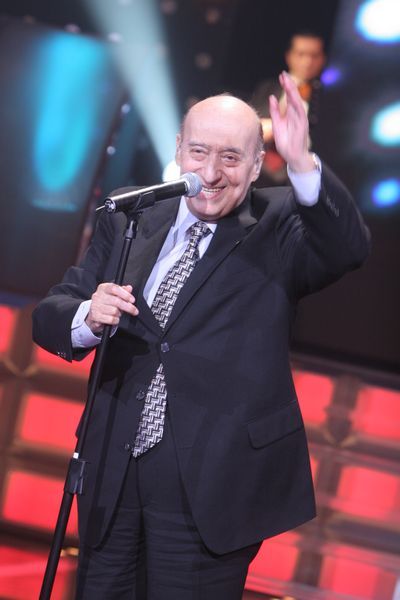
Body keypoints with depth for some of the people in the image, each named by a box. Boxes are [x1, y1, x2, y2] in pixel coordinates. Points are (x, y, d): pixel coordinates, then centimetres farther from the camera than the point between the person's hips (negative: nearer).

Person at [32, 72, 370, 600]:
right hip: (113, 475, 4)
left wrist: (303, 165, -38)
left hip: (212, 488, -3)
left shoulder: (277, 229, -2)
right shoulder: (127, 223, 6)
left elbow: (348, 248, -22)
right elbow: (50, 316, 6)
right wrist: (88, 318, -18)